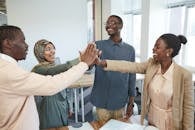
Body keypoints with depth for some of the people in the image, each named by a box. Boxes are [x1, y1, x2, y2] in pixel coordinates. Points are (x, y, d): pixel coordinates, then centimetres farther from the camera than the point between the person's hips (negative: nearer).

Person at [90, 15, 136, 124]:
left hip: (120, 102, 2)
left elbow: (132, 77, 3)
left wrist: (131, 103, 4)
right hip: (102, 101, -1)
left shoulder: (130, 49, 0)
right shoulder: (99, 45, -5)